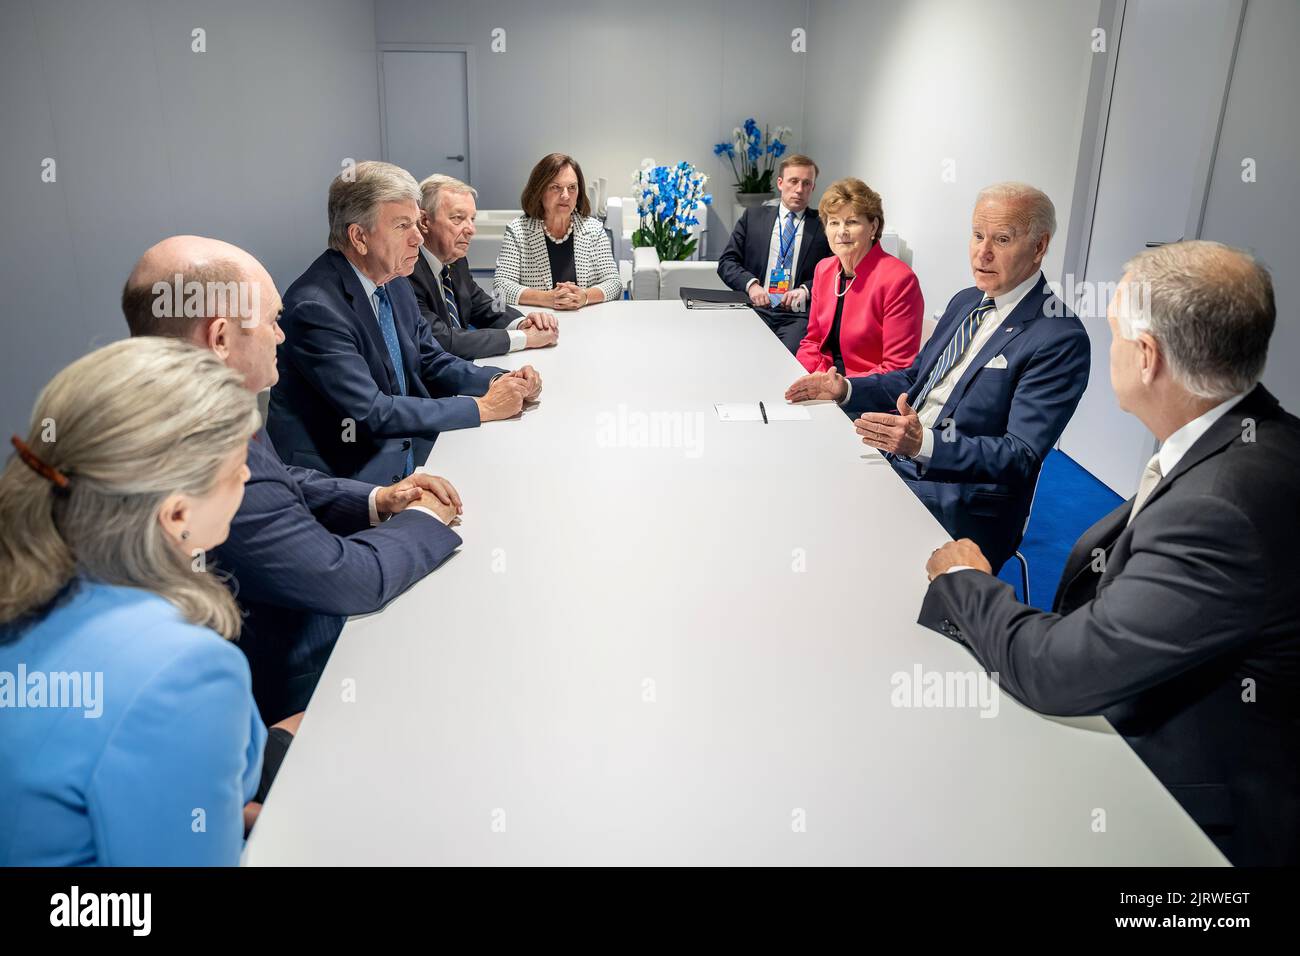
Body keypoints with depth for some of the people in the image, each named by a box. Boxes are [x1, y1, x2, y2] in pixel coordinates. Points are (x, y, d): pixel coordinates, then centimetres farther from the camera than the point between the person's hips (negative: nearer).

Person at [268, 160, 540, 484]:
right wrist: (481, 407, -19)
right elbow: (371, 413, -24)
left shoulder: (394, 282, 5)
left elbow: (432, 363, 14)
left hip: (409, 462, 8)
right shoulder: (315, 308, -20)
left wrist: (499, 382, -6)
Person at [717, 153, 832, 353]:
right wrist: (751, 284, -7)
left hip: (798, 315, -1)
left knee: (789, 353, -30)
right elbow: (726, 262, 12)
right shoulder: (752, 217, 18)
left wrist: (806, 290, -10)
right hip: (755, 309, 1)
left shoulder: (824, 225, 13)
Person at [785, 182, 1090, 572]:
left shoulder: (1060, 339, -15)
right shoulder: (965, 302, 12)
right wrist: (845, 389, 5)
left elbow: (1021, 456, -21)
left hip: (961, 507, -8)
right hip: (896, 464, 8)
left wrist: (924, 444, -35)